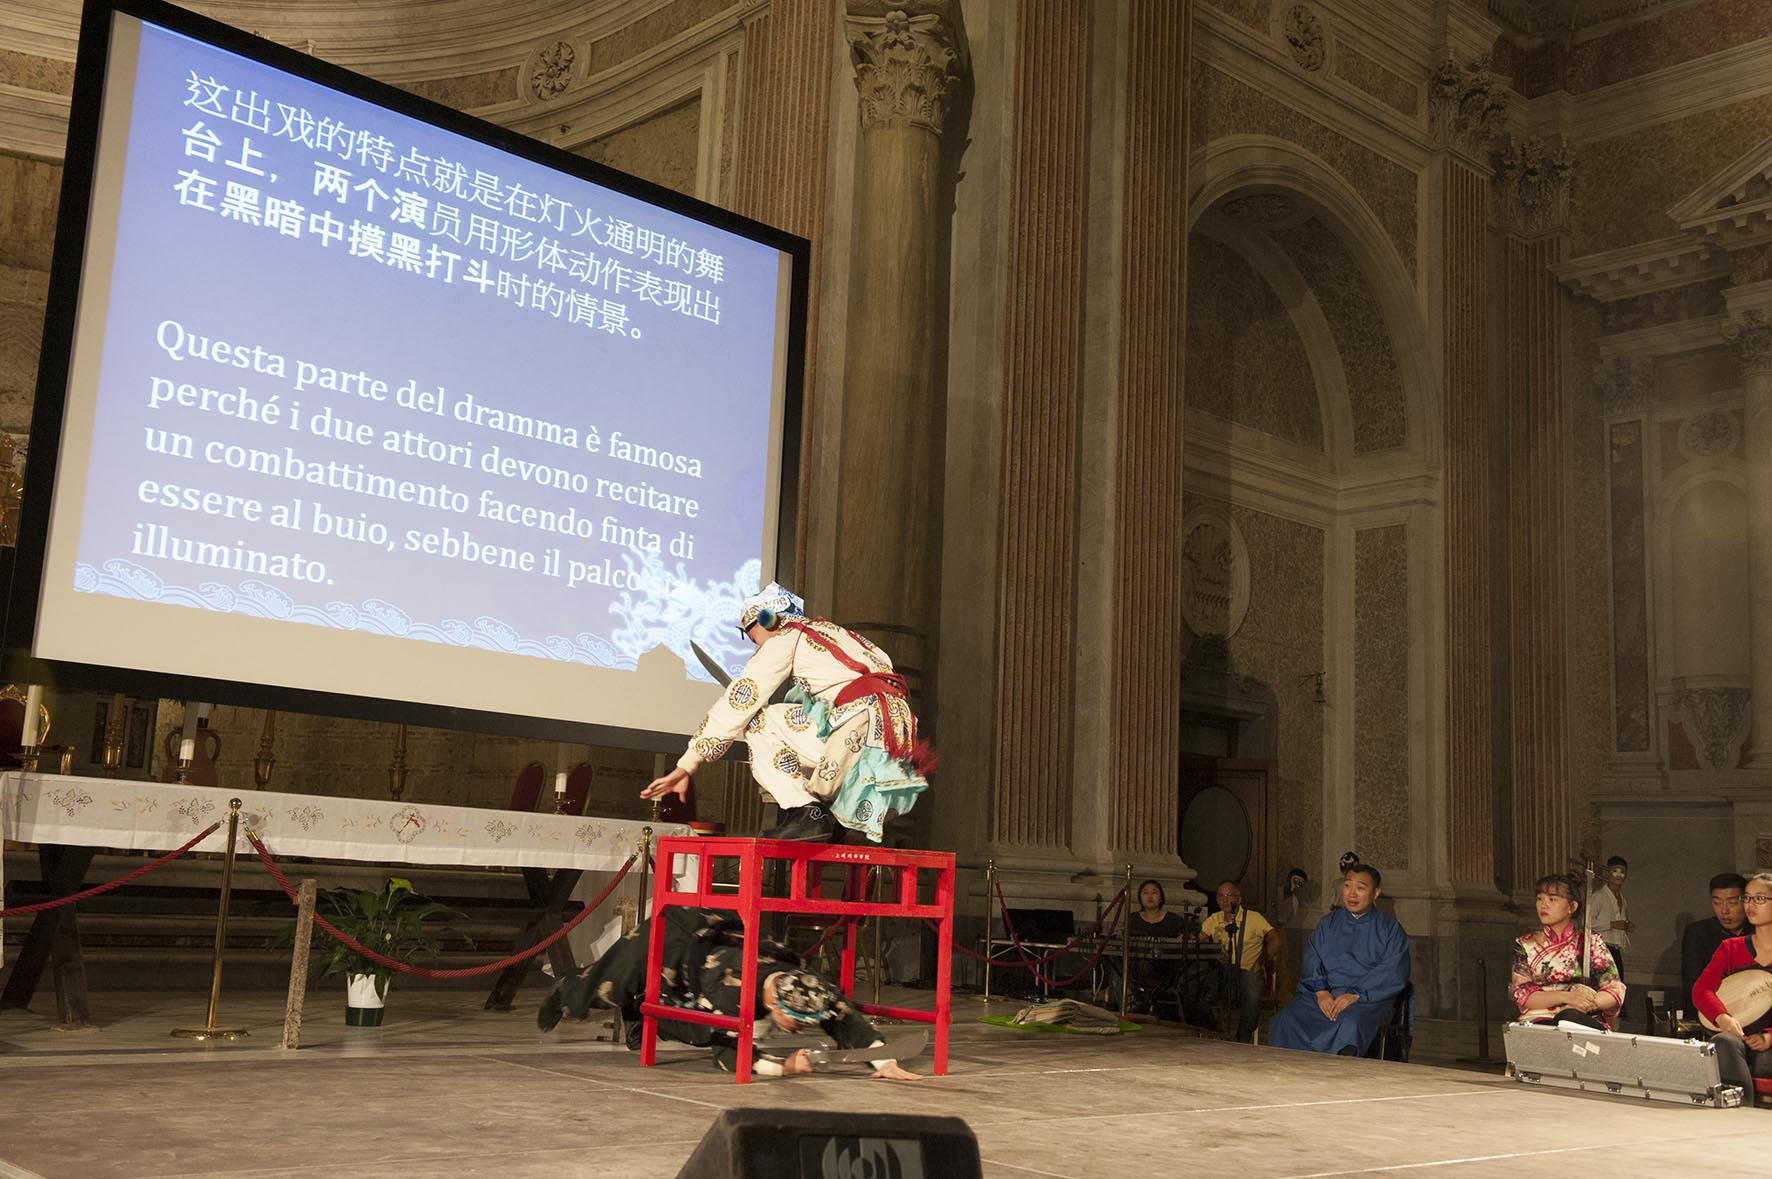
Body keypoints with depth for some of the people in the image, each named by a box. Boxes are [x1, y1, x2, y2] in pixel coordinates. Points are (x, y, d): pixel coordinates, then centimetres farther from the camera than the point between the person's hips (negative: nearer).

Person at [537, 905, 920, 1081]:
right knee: (610, 986, 16)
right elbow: (727, 1054, -48)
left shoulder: (809, 988, -33)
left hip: (723, 935, 5)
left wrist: (885, 1062, -48)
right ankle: (566, 994, 48)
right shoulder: (731, 989, -47)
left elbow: (848, 1021, -36)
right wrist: (783, 1066, -58)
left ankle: (640, 1020, 54)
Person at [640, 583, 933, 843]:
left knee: (758, 721, 7)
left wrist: (685, 767, 7)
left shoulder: (783, 640, 8)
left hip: (859, 727, -8)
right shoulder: (834, 632, 30)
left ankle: (806, 813, -6)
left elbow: (736, 704, 5)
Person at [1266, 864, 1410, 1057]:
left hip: (1368, 999, -3)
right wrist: (1321, 992, -9)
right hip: (1324, 995, 3)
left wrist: (1355, 995, -15)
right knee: (1286, 1022, -27)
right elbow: (1311, 964, 12)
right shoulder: (1328, 923, 21)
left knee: (1350, 1024, -39)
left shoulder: (1389, 928, 10)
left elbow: (1394, 974, -4)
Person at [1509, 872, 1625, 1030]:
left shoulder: (1591, 942, 15)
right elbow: (1521, 995, 2)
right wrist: (1566, 996, -14)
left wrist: (1585, 1004, -15)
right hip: (1539, 1022, -1)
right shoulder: (1525, 945, 15)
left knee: (1569, 1017, -37)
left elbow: (1615, 993, 7)